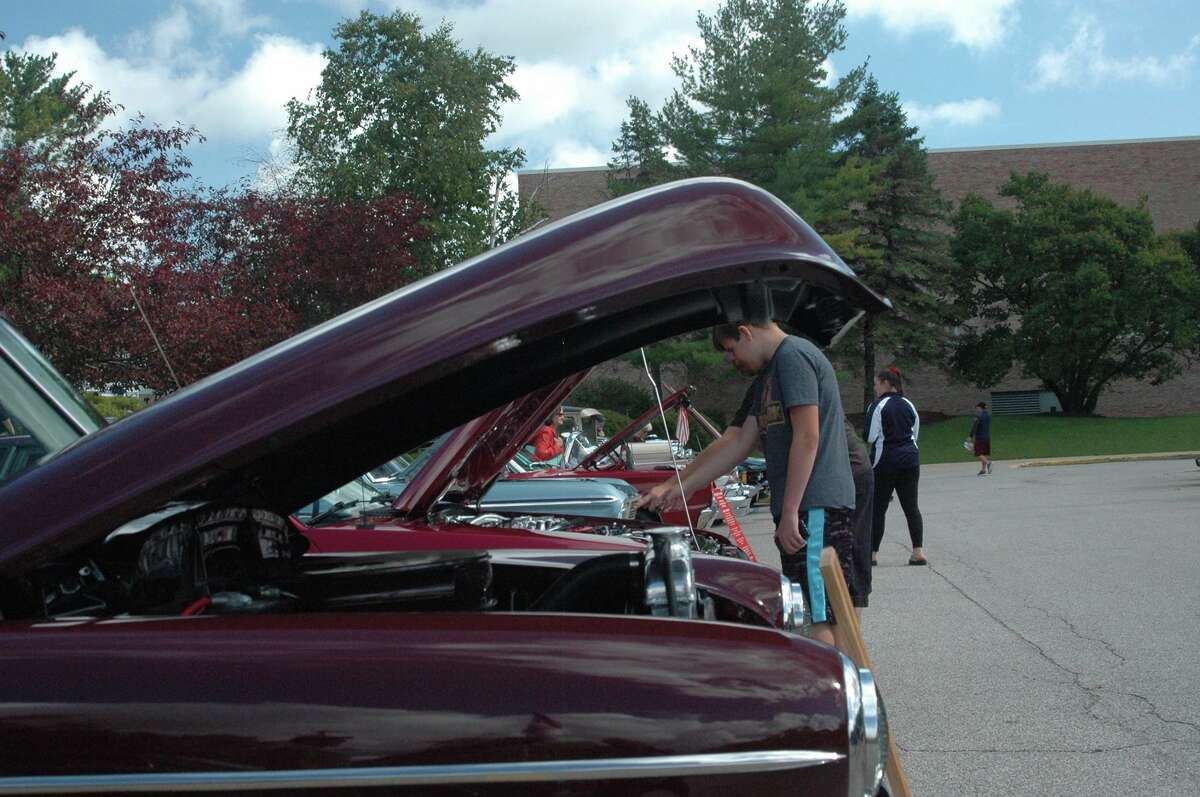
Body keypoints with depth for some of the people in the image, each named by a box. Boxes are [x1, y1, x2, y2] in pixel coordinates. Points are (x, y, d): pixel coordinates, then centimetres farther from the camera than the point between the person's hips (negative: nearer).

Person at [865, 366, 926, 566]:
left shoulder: (878, 406, -10)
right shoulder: (909, 405, 10)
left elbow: (870, 437, -11)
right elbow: (915, 434, 15)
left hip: (885, 461, -5)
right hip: (910, 459, 5)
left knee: (878, 508, 1)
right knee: (911, 506, 6)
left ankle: (872, 553, 4)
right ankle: (918, 551, 0)